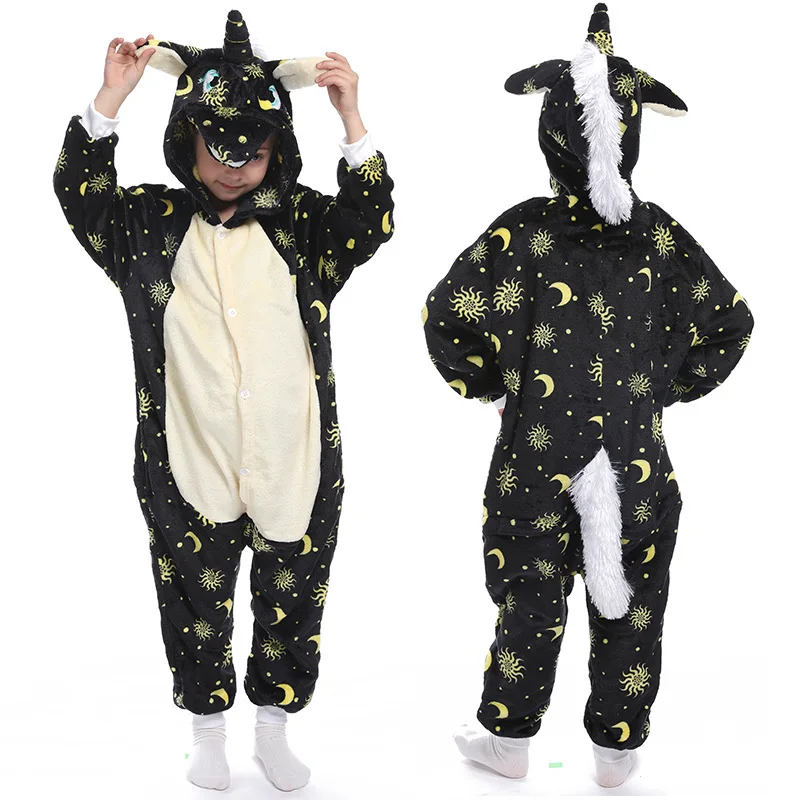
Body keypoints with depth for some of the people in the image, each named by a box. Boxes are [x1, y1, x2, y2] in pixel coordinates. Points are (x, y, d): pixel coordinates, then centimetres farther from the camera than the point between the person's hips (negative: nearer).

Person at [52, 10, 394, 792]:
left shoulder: (302, 223, 1)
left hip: (293, 465, 1)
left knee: (289, 606, 14)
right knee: (197, 607, 14)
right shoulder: (153, 223, 2)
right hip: (188, 472, 0)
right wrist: (109, 102, -21)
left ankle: (274, 726, 36)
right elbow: (81, 197, -11)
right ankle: (208, 729, 35)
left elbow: (371, 219, -14)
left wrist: (352, 120, -25)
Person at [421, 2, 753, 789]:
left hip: (537, 461, -1)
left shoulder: (524, 230, -12)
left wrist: (487, 383, 2)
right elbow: (727, 323, 2)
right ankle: (616, 751, 28)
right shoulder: (659, 235, -4)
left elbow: (450, 316, -14)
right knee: (630, 613, 15)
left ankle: (508, 739, 28)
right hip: (639, 461, 2)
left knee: (531, 602, 14)